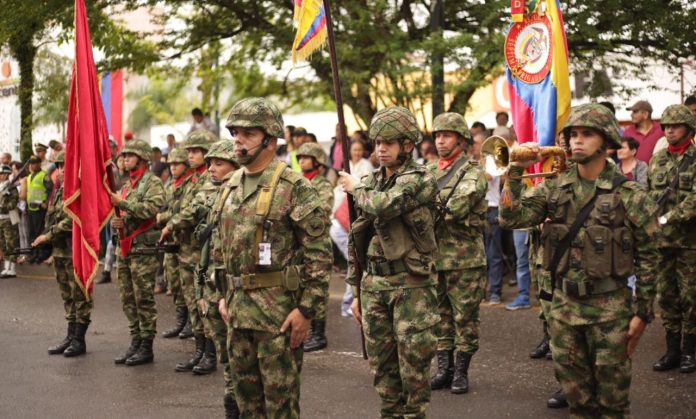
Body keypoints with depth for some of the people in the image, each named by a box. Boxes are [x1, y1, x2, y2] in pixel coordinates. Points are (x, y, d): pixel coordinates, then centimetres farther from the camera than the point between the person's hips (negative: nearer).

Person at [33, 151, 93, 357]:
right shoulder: (59, 191, 16)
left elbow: (72, 220, -21)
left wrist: (48, 235, -18)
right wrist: (44, 240, 11)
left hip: (76, 251, -9)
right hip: (59, 251, 9)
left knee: (80, 296, -2)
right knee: (68, 296, 14)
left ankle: (79, 340, 3)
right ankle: (71, 336, 21)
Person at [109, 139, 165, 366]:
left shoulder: (153, 183, -7)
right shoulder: (127, 184, 18)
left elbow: (150, 209, -21)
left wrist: (121, 203, -22)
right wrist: (118, 221, 1)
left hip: (143, 247, -8)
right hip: (124, 247, 8)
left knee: (144, 300, -4)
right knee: (128, 300, 10)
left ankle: (146, 347, 2)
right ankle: (135, 342, 18)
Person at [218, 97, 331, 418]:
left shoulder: (294, 188, -11)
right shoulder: (230, 187, 12)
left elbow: (320, 253, -14)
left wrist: (307, 310, -17)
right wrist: (224, 296, 16)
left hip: (278, 309, -7)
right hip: (237, 309, 7)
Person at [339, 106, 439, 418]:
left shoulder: (420, 180, -10)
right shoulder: (371, 183, 10)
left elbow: (383, 206, -29)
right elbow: (357, 239, 15)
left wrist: (356, 188, -8)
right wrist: (356, 290, 13)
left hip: (411, 285, -6)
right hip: (374, 284, 6)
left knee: (413, 361, -1)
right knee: (381, 362, 11)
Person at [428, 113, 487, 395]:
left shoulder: (473, 173, -7)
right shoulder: (429, 171, 13)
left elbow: (456, 207, -20)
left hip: (464, 258, -5)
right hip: (433, 256, 6)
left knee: (465, 317, 2)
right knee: (440, 316, 11)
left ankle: (461, 371, 11)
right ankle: (443, 368, 20)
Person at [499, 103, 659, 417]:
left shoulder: (630, 195, -7)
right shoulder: (554, 188, 4)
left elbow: (646, 259, -5)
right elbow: (511, 219, -6)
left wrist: (642, 312, -7)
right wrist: (516, 173, -14)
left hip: (610, 306, -4)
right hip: (563, 303, 4)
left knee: (611, 391, 7)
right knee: (573, 384, 14)